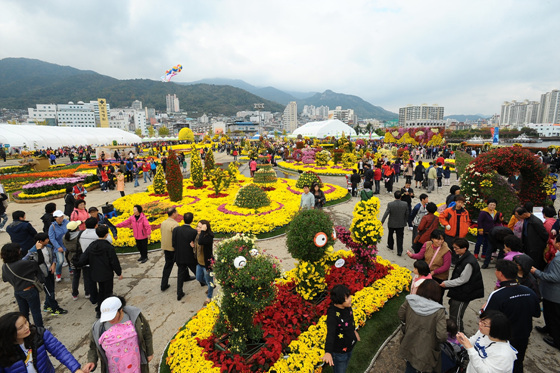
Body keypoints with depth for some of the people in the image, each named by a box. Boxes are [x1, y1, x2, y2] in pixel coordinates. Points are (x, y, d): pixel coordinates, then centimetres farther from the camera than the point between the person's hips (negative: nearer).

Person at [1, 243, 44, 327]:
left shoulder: (4, 267, -5)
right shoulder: (23, 264, -29)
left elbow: (5, 279, 9)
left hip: (17, 292, 7)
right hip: (29, 291, -6)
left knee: (23, 312, 22)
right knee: (36, 311, 10)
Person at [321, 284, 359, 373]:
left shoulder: (347, 305, -15)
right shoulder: (332, 314, -36)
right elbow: (330, 333, -49)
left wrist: (353, 330, 22)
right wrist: (328, 353, -63)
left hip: (349, 346, 7)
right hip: (339, 351, -6)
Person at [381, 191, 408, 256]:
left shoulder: (390, 204, -19)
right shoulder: (405, 204, -12)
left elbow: (386, 214, -16)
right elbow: (407, 214, -2)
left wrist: (381, 222, -8)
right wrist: (405, 221, 14)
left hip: (392, 224, -1)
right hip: (401, 224, 1)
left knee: (390, 234, 23)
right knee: (400, 237, 8)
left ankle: (390, 245, 41)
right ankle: (399, 251, 6)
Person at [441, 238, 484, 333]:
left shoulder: (469, 263, -25)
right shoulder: (461, 257, 5)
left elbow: (462, 280, -21)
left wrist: (446, 283, -15)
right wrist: (448, 283, 11)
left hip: (463, 294, -9)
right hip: (458, 291, 9)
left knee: (456, 316, -1)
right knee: (452, 313, 19)